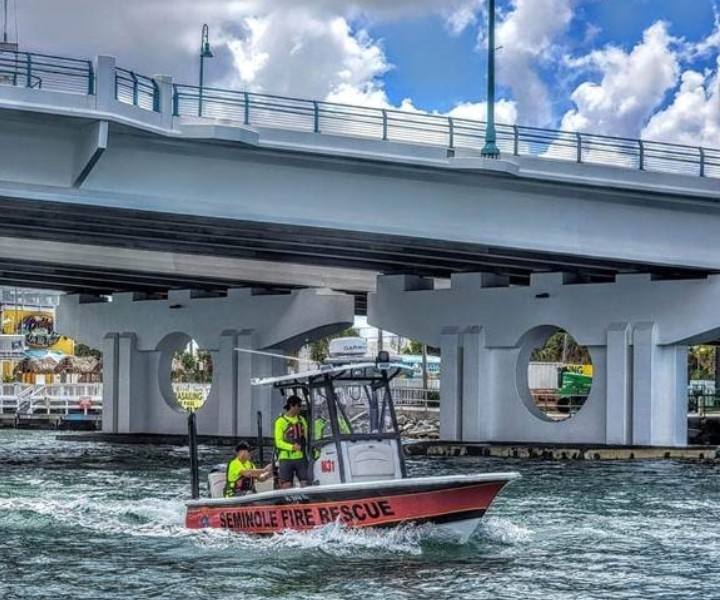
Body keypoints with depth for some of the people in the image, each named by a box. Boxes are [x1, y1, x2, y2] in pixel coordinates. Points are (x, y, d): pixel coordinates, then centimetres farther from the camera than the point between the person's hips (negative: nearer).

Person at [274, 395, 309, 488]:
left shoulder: (301, 420, 14)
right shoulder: (281, 421, -2)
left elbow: (307, 437, 15)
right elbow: (278, 442, -6)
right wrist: (292, 447, -21)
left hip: (301, 457, 4)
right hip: (286, 458, -4)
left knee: (305, 484, -2)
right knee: (287, 486, -3)